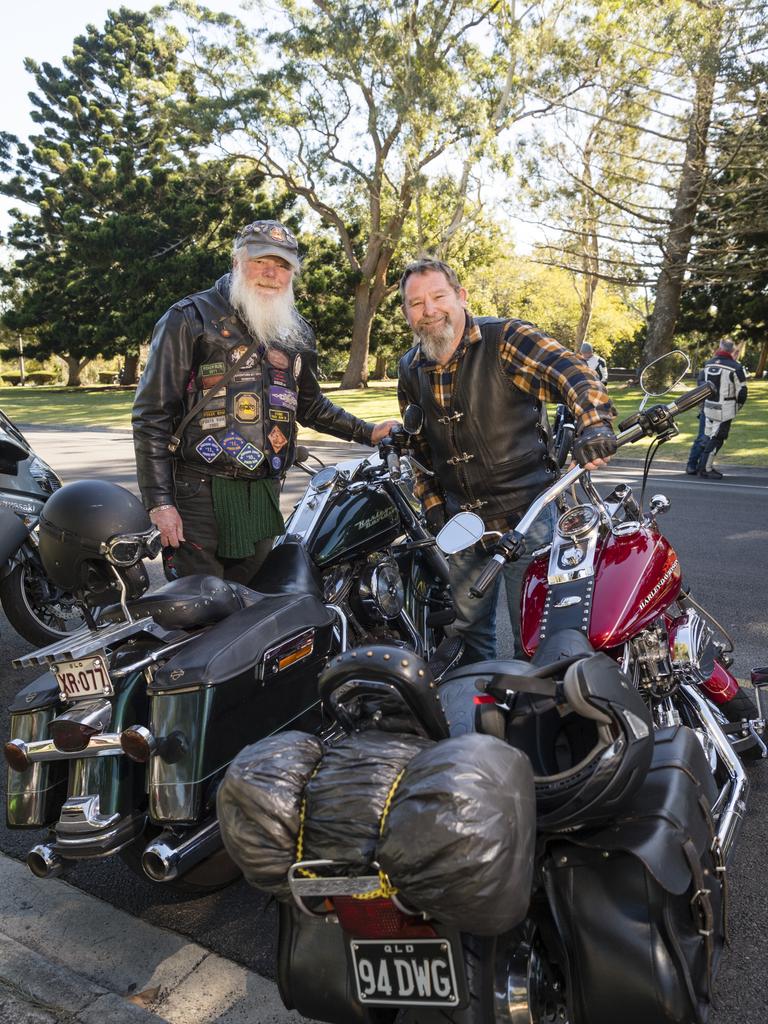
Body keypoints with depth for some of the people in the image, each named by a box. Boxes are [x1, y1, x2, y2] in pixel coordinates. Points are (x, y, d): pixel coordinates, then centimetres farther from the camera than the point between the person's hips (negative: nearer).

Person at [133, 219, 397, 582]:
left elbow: (310, 405, 28)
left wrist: (368, 433, 18)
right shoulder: (189, 318, -4)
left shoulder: (297, 332, 14)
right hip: (199, 496, -5)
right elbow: (152, 415, -7)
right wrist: (158, 501, -13)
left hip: (263, 496, 5)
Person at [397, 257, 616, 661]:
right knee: (468, 627, 18)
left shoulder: (506, 339, -11)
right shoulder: (410, 370, 7)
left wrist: (594, 425, -44)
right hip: (461, 521, 6)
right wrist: (432, 503, 8)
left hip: (524, 511, -5)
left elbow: (570, 372, -25)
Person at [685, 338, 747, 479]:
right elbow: (741, 392, -6)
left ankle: (692, 466, 18)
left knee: (702, 436, 14)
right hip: (724, 411, -6)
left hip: (706, 408, 6)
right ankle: (705, 469, 5)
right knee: (716, 439, 3)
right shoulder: (736, 367, -10)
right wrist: (736, 407, 10)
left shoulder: (707, 364, 6)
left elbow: (700, 382, 16)